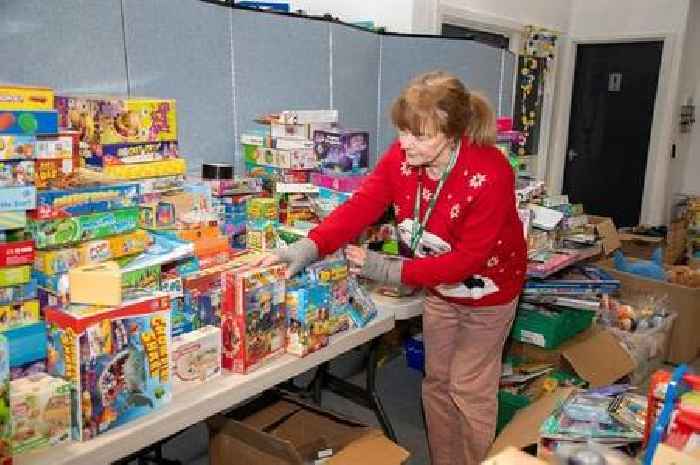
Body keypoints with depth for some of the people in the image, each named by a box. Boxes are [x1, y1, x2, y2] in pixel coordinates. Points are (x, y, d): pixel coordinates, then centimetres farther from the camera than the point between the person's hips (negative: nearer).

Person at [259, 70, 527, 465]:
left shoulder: (490, 174, -32)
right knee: (436, 382, 17)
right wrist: (307, 248, -36)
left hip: (487, 288, -5)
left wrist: (390, 270, -31)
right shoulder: (401, 156, -17)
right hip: (440, 287, 6)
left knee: (469, 390, 5)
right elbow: (361, 207, -22)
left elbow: (467, 259, -30)